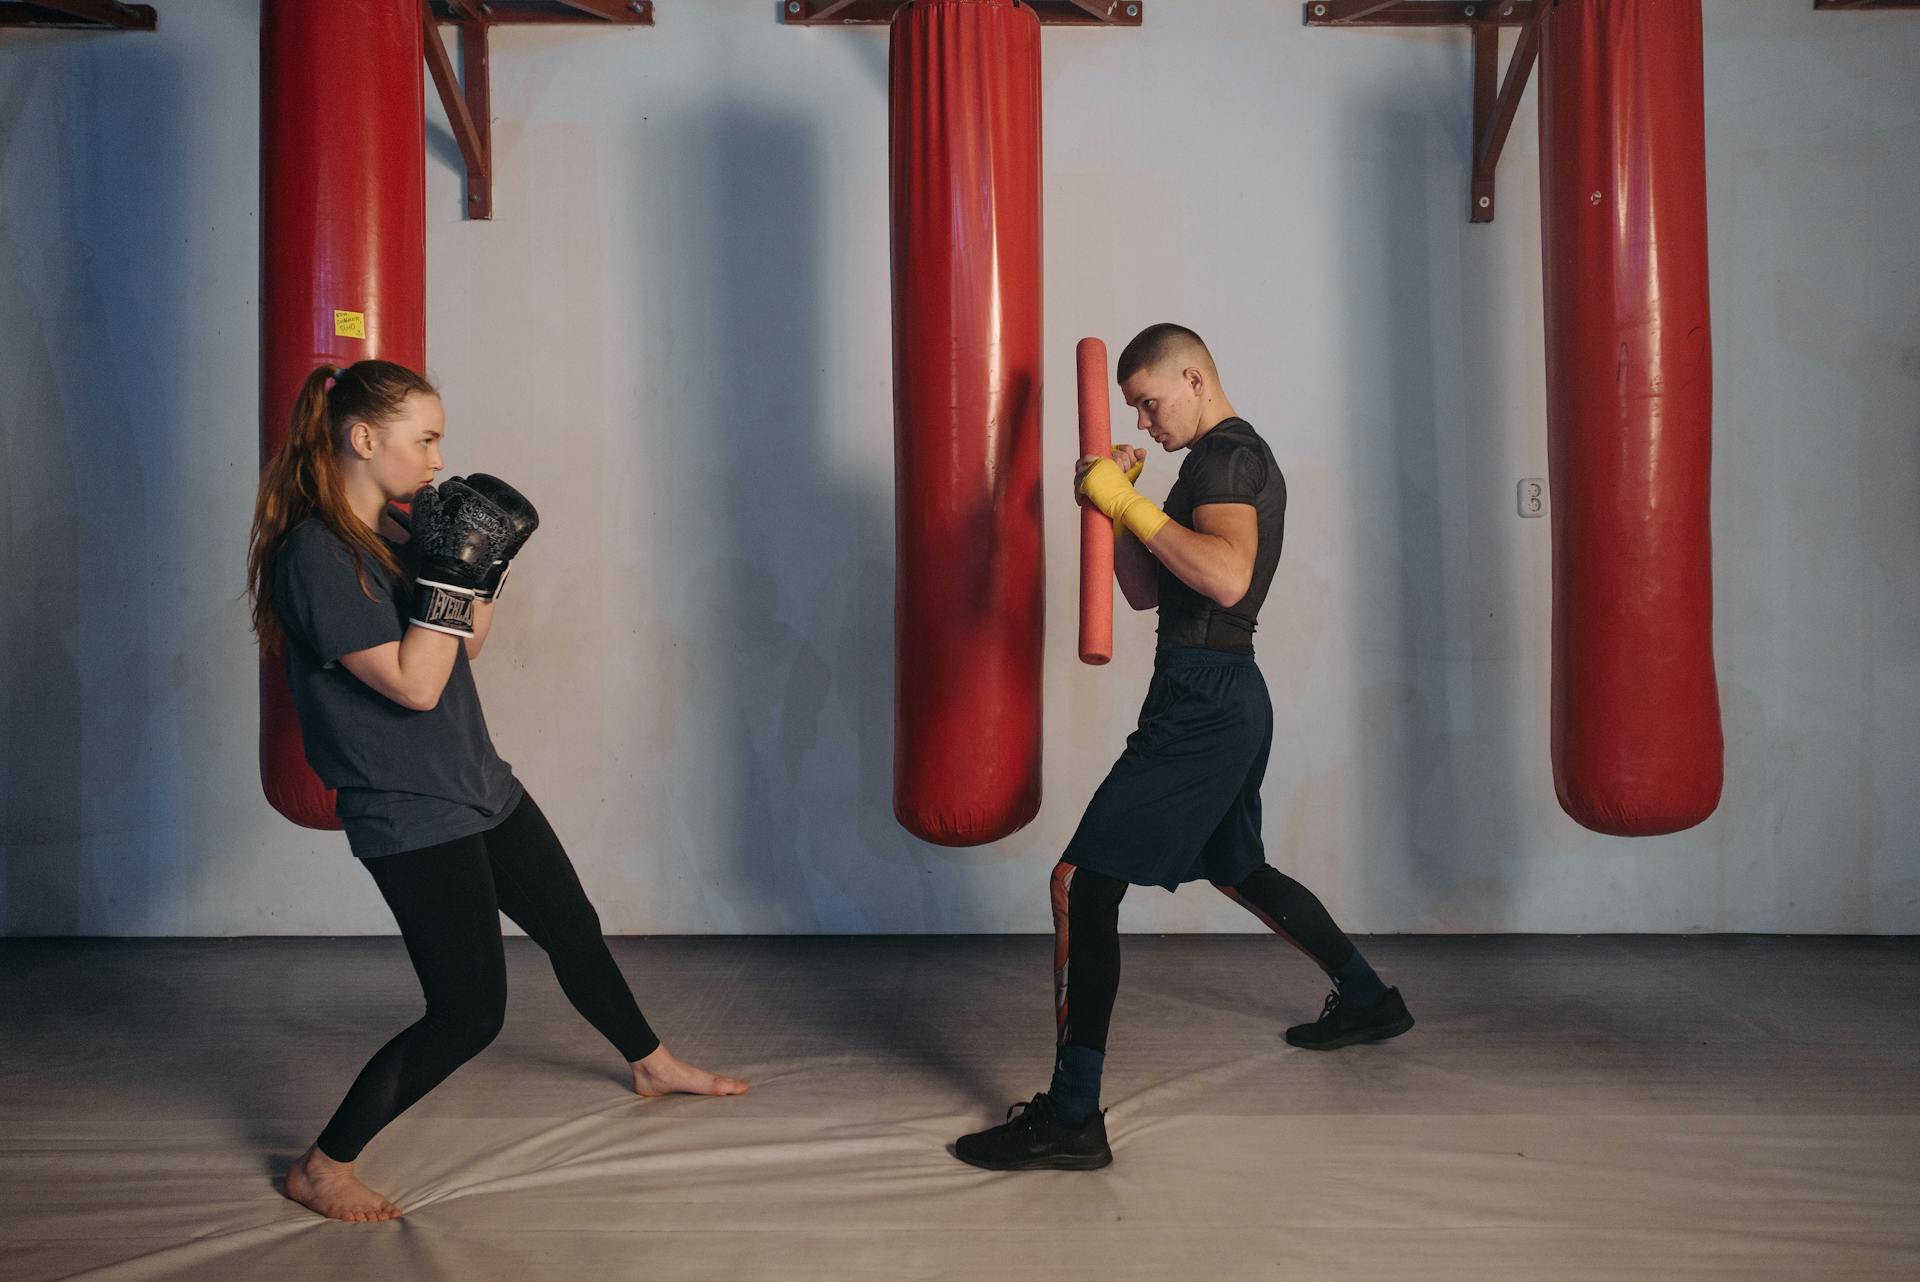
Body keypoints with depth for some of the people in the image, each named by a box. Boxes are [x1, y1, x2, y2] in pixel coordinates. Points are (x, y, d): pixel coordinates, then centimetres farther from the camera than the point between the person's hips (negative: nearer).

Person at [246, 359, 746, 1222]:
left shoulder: (395, 530, 7)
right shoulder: (315, 557, -20)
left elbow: (469, 645, 15)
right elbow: (413, 684, -25)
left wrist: (485, 566, -1)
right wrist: (453, 570, -25)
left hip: (481, 787, 9)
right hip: (410, 818, -9)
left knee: (573, 928, 21)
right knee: (468, 1013, -7)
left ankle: (653, 1067, 44)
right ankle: (321, 1169, 10)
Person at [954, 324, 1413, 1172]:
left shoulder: (1227, 456, -11)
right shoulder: (1235, 460, 21)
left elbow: (1226, 578, -31)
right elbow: (1144, 592, 20)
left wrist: (1129, 501, -23)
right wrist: (1117, 505, 6)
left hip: (1202, 703, -11)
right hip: (1230, 697, 11)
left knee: (1082, 881, -14)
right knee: (1235, 869, 29)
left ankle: (1071, 1119, -15)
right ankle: (1369, 1000, 45)